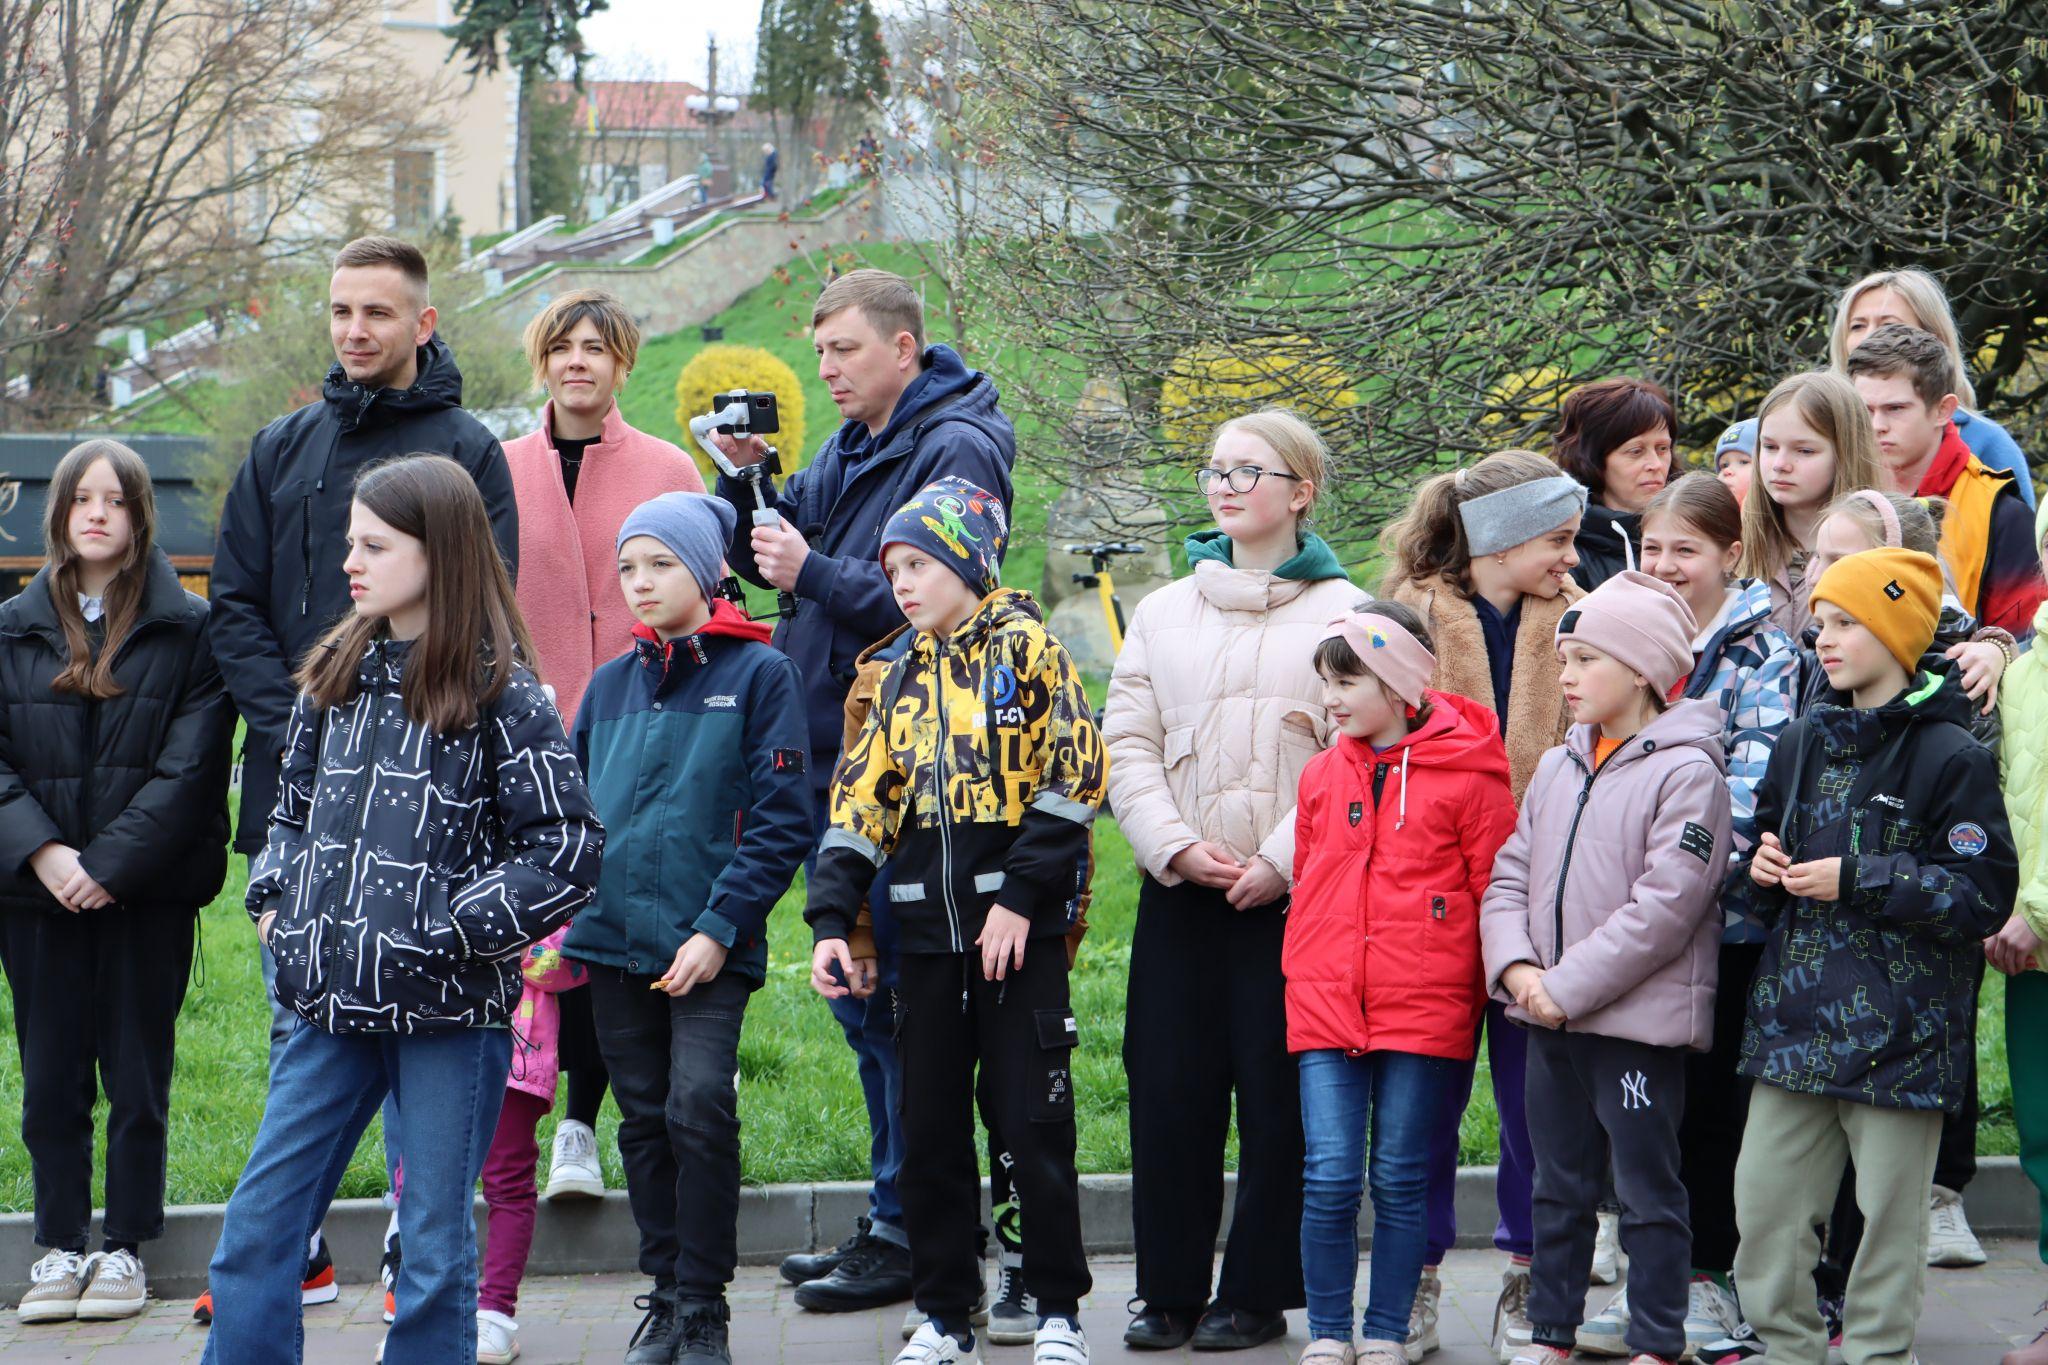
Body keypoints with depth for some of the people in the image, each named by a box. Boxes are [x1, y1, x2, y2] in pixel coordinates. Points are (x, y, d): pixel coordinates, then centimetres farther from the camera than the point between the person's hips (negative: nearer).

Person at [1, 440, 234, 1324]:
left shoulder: (190, 630, 1)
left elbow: (190, 766, -6)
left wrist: (112, 863, -14)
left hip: (148, 889, -2)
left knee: (137, 1075, 3)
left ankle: (125, 1249, 12)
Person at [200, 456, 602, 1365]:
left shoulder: (498, 697, -8)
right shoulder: (335, 676, 10)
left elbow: (570, 848, -10)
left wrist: (452, 928, -13)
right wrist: (272, 900, 7)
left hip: (450, 1012, -5)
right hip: (335, 1001, 6)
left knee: (434, 1248, 5)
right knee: (256, 1230, 5)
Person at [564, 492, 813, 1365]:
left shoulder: (758, 673, -1)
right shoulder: (610, 685, 13)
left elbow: (782, 819, -5)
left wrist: (719, 928, -12)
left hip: (709, 944, -5)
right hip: (613, 938, 5)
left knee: (699, 1110, -15)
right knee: (644, 1121, 8)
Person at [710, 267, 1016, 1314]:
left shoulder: (955, 451, -11)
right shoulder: (848, 450, 16)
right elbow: (764, 558, 17)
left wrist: (816, 575, -21)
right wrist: (746, 479, 1)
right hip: (834, 756, 9)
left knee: (897, 999, -6)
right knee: (854, 987, 14)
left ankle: (910, 1235, 0)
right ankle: (895, 1215, 23)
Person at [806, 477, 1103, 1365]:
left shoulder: (1025, 648, -3)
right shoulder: (902, 678, 14)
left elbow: (1071, 777, -9)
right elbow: (861, 801, 11)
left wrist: (1021, 899, -14)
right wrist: (830, 921, 0)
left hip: (1019, 924, -5)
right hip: (929, 929, 6)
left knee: (1034, 1119, -3)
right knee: (930, 1126, 7)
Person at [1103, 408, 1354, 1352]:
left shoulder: (1340, 612, 0)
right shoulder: (1164, 612, 14)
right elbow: (1128, 747, 9)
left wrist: (1279, 860, -14)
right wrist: (1176, 847, -6)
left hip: (1290, 896, -4)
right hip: (1179, 893, 4)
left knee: (1279, 1097, 0)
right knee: (1169, 1094, 3)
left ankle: (1258, 1293, 10)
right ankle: (1168, 1291, 13)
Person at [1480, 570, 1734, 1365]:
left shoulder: (1686, 771, -12)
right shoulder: (1558, 768, 12)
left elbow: (1665, 906, -18)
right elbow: (1510, 876, 12)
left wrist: (1567, 987, -18)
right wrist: (1517, 966, -7)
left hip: (1639, 1021, -7)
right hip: (1552, 1023, 7)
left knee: (1648, 1192, 1)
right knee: (1558, 1186, 16)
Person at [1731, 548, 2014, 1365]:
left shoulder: (1951, 758, -9)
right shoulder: (1803, 744, 12)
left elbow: (1984, 893, -13)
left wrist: (1857, 882, -16)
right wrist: (1764, 865, 3)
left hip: (1900, 1027, -6)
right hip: (1797, 1018, 6)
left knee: (1889, 1211, 2)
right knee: (1763, 1199, 7)